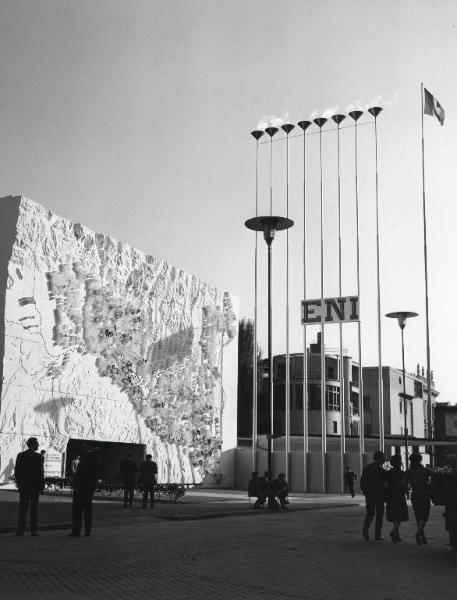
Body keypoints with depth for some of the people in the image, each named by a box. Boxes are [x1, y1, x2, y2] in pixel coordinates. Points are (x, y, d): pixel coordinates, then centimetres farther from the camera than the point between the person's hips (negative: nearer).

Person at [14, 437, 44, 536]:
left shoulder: (20, 455, 3)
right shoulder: (38, 456, -8)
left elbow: (16, 471, 4)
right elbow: (40, 472, -9)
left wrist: (18, 483, 11)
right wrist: (41, 484, 0)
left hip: (23, 486, 3)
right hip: (35, 486, -3)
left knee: (22, 507, 6)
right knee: (34, 508, 5)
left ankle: (20, 530, 1)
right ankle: (33, 530, 3)